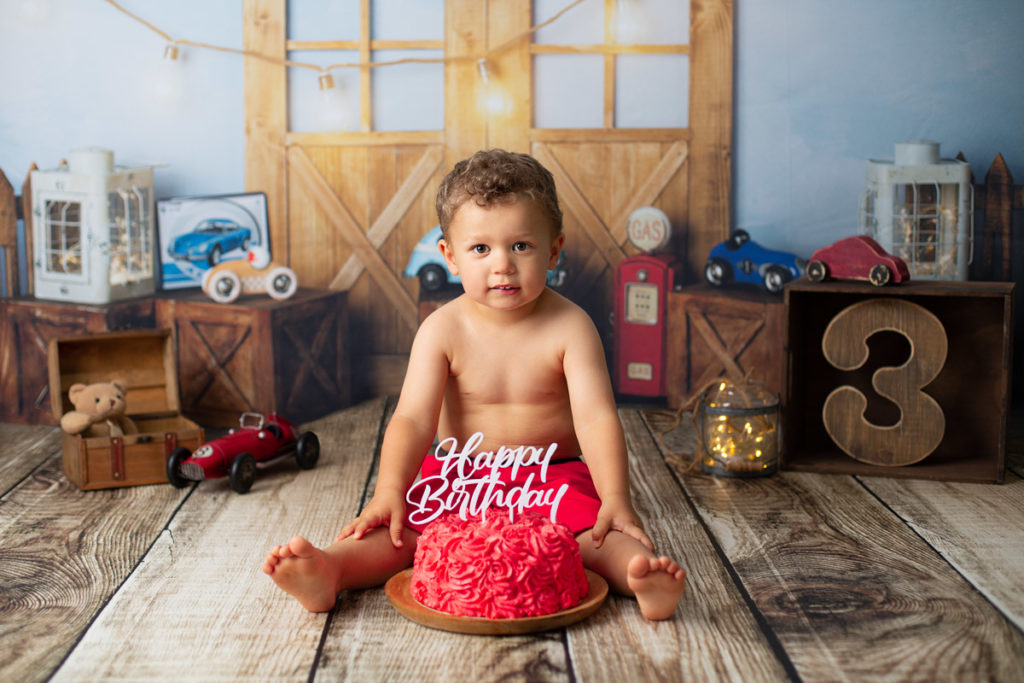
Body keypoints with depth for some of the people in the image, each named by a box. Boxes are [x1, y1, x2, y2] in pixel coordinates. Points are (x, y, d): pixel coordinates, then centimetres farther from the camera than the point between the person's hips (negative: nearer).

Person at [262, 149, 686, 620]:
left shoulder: (569, 327, -11)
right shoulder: (443, 330, -7)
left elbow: (596, 418, -18)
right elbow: (413, 419, -13)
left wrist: (616, 499, -32)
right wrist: (389, 493, -29)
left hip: (553, 479, -1)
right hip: (458, 476, 2)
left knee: (597, 530, -31)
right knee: (400, 526, -24)